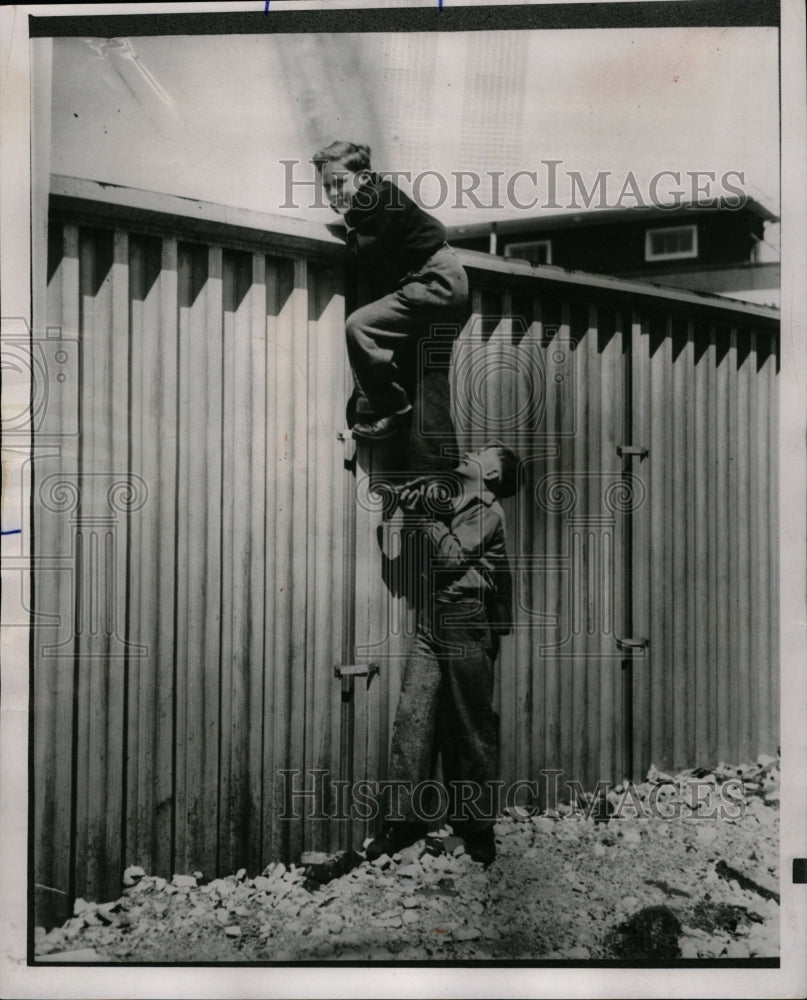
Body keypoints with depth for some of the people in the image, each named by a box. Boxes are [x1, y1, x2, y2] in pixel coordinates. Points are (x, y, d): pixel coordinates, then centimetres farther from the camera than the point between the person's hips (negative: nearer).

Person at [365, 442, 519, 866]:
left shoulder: (487, 511, -3)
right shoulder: (452, 505, 18)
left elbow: (453, 556, -15)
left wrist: (426, 515, -7)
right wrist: (414, 500, 7)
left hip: (468, 627, -7)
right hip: (432, 626, 7)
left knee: (471, 731, 2)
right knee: (411, 717, -2)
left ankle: (477, 831, 13)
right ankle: (404, 820, 3)